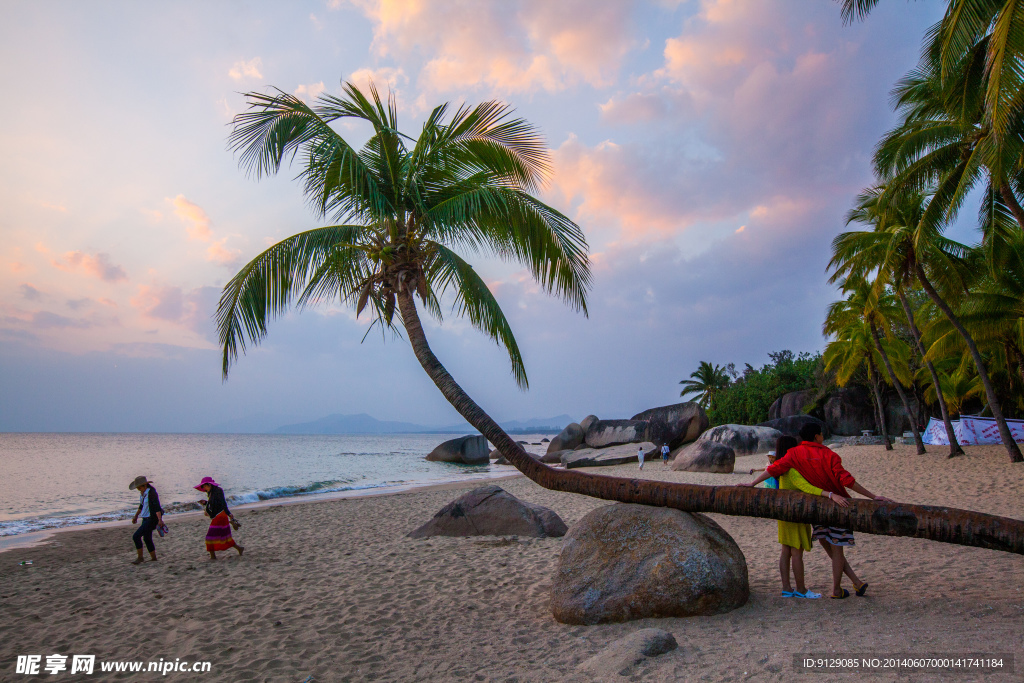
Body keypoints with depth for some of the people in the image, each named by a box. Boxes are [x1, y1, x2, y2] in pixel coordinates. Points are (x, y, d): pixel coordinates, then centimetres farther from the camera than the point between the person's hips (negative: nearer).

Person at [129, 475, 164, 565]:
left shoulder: (151, 493, -20)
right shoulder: (143, 493, 8)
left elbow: (157, 507, -27)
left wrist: (160, 519, -34)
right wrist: (136, 516, 32)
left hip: (151, 519, -10)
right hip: (146, 518, 10)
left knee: (136, 536, -12)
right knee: (147, 539, 16)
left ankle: (140, 557, 1)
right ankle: (154, 558, 28)